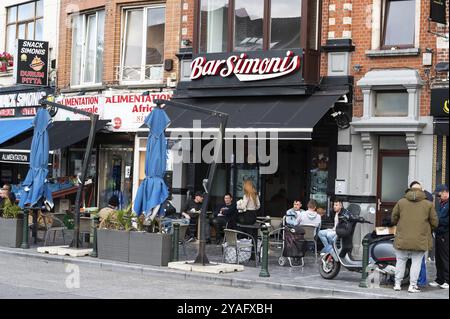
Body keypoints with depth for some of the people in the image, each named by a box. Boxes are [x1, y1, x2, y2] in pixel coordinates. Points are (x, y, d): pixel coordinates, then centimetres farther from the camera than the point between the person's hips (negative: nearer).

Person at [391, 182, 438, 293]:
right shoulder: (428, 204, -1)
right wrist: (427, 228, 23)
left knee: (401, 261, 13)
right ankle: (412, 285, 7)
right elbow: (434, 222, 3)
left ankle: (397, 284, 18)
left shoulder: (401, 202, 2)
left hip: (403, 239, 2)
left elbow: (393, 219, 8)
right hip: (420, 241, -1)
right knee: (416, 263, 7)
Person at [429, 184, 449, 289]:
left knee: (445, 258, -3)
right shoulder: (442, 203, 17)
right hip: (439, 234, 9)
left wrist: (438, 221, -15)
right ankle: (439, 280, 20)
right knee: (438, 258, 12)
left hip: (445, 235, -9)